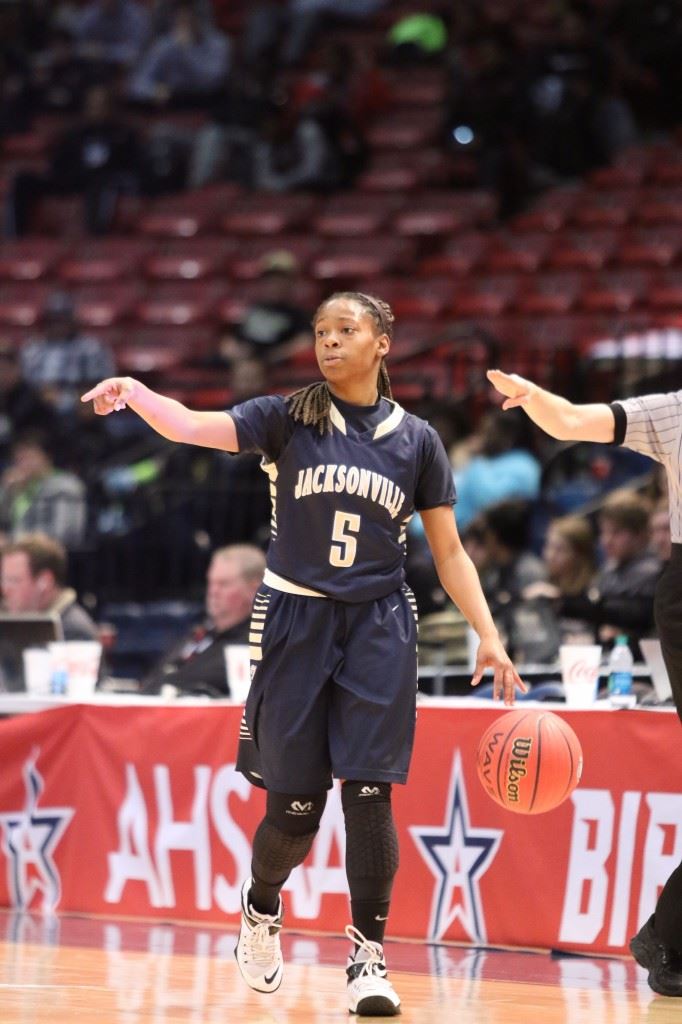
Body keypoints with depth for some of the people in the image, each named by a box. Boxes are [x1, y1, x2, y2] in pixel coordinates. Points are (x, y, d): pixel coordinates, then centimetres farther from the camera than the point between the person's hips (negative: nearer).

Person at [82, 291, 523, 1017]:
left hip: (378, 628, 1)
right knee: (295, 806, 2)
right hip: (296, 621, -1)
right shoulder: (289, 418, -1)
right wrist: (134, 393, -36)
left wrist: (488, 637, -1)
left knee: (368, 792, -10)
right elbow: (192, 427, -16)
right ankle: (260, 911, 33)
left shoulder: (416, 440, 4)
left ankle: (367, 957, -2)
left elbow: (449, 553, 8)